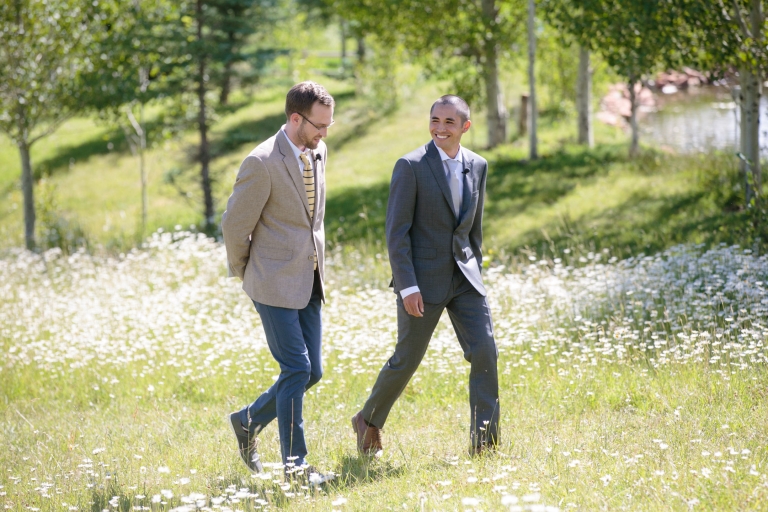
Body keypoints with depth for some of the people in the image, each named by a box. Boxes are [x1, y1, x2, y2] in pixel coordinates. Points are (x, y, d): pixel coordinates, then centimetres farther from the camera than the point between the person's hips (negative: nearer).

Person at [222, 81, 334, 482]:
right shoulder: (262, 163, -18)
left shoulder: (318, 152, 7)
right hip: (276, 283, -8)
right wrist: (244, 273, 2)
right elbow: (235, 224, -10)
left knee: (311, 371, 8)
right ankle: (295, 464, -1)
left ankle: (249, 421, 28)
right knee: (297, 369, -10)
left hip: (309, 281, 8)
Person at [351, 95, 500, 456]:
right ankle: (369, 422, 28)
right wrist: (407, 286, -17)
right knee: (407, 359, 4)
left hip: (464, 278, 5)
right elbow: (396, 231, -12)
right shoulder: (411, 166, -10)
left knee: (484, 352, -8)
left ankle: (484, 442, -4)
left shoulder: (477, 166, 7)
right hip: (422, 279, -5)